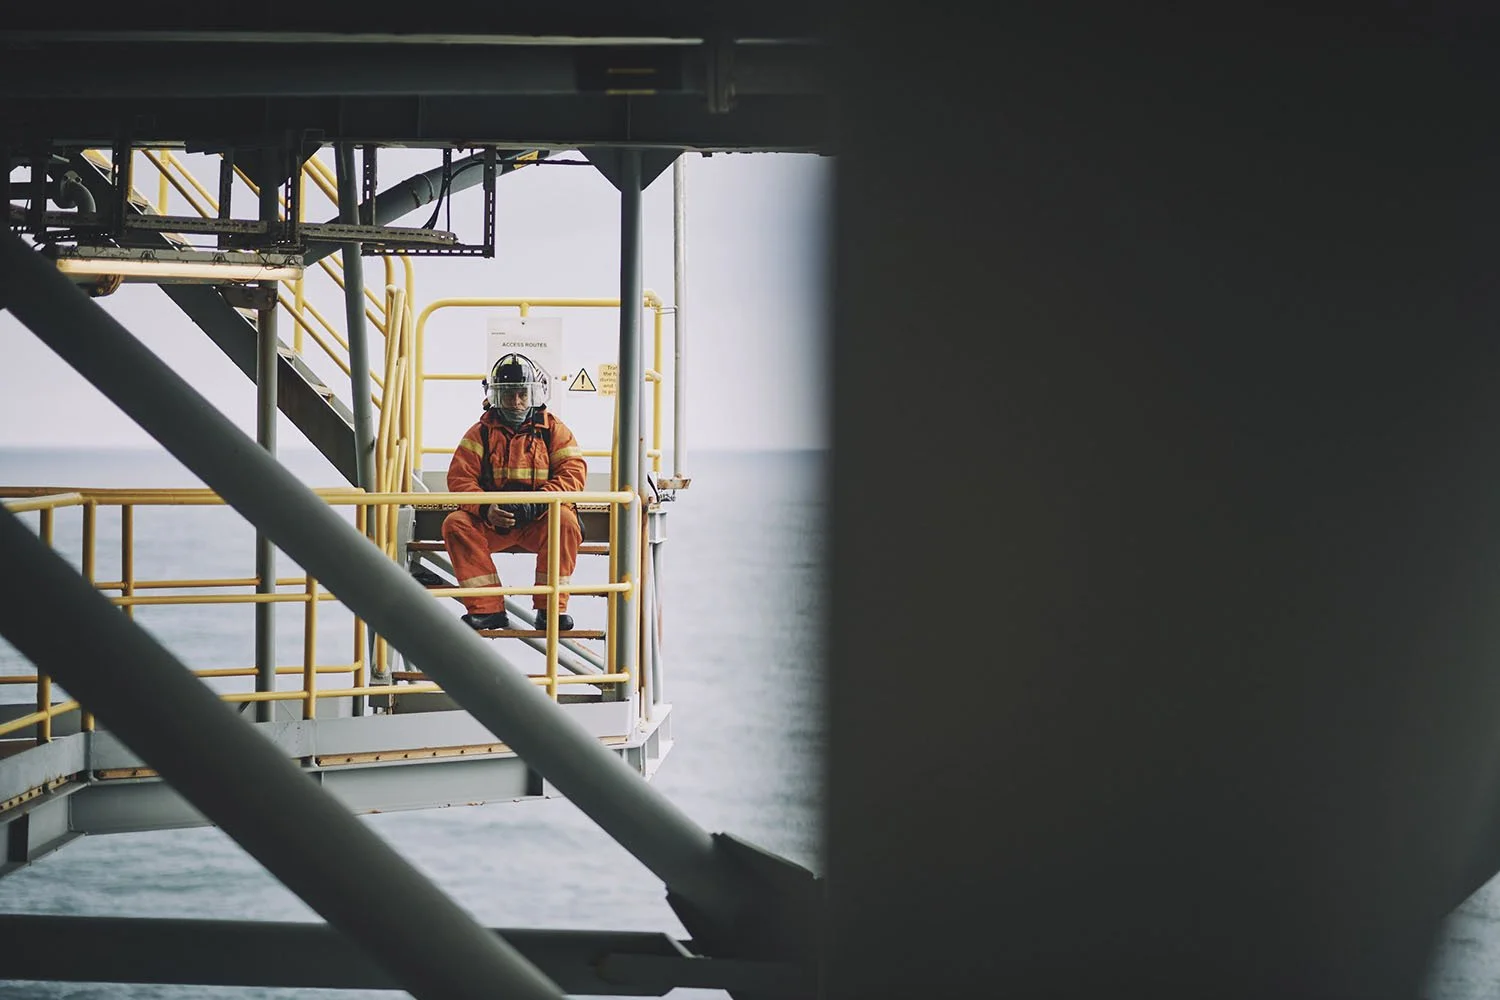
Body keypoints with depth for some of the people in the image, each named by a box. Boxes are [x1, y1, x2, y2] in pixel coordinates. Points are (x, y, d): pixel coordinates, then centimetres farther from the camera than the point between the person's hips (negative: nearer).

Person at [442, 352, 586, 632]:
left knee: (565, 520, -33)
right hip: (493, 521, 2)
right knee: (455, 523, -25)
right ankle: (488, 609, -26)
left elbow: (573, 472, -7)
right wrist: (486, 509, -23)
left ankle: (551, 607, -24)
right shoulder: (481, 432, 7)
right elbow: (460, 477, -2)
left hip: (540, 519, -1)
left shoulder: (553, 429, 5)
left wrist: (535, 503, -23)